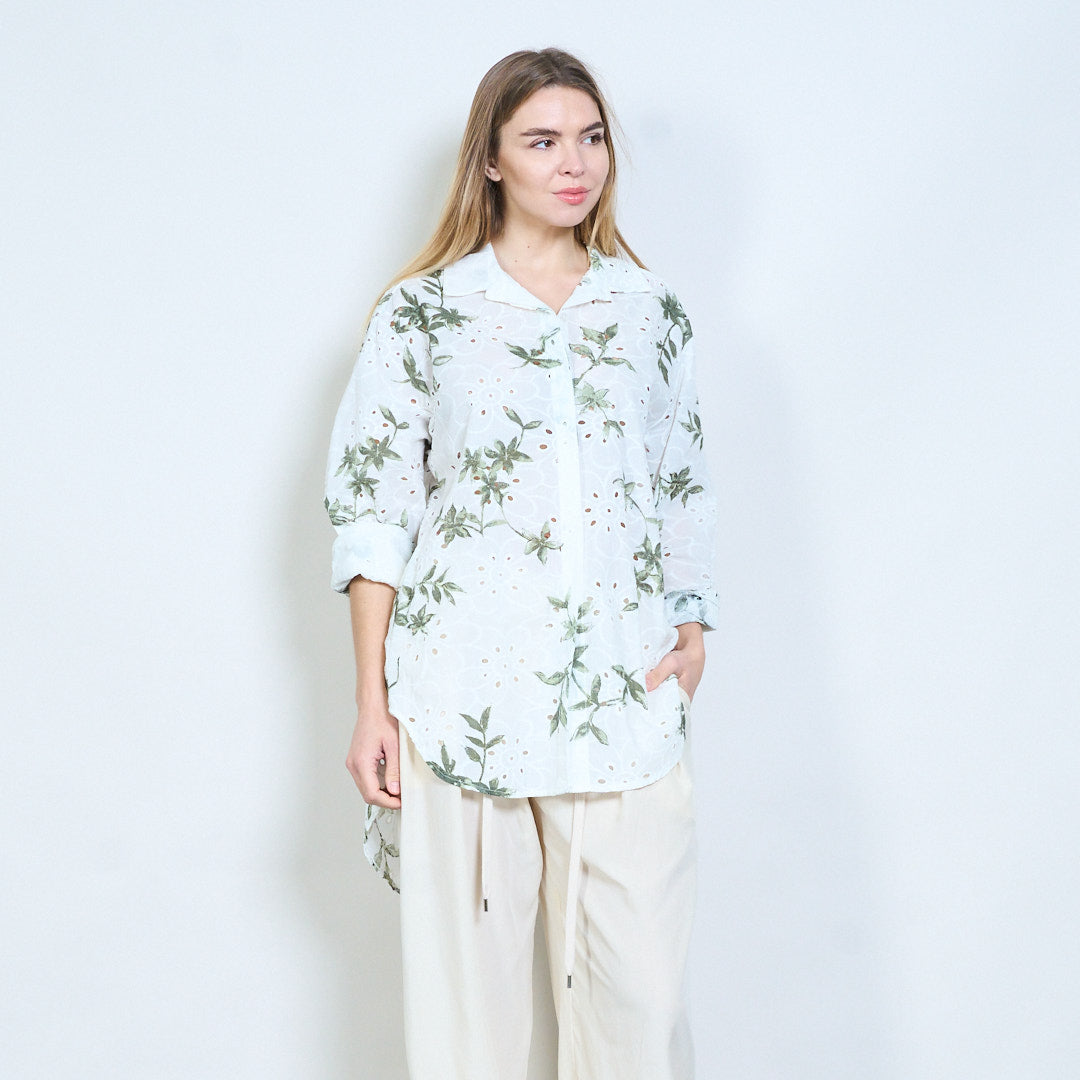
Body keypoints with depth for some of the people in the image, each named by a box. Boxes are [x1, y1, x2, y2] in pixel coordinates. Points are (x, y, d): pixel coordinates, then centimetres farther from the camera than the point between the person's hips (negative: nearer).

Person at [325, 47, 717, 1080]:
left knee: (637, 986, 2)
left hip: (628, 693, 2)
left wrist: (692, 624, 1)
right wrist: (370, 700, -2)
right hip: (466, 693, -2)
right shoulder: (421, 314, 3)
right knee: (467, 974, 6)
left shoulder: (651, 310, 12)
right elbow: (371, 508, 2)